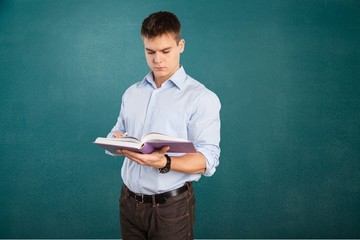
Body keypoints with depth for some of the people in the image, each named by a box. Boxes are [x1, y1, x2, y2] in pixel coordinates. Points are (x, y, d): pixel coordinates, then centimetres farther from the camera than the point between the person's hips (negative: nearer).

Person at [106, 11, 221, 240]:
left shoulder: (202, 98, -8)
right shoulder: (131, 93, 10)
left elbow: (208, 160, -16)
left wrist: (164, 163, -32)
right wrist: (117, 141, -9)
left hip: (171, 207, -4)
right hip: (129, 202, 5)